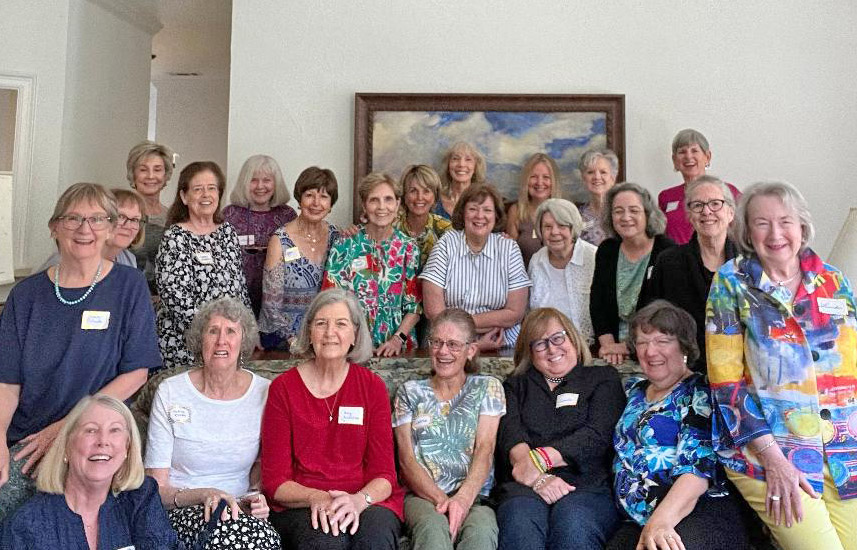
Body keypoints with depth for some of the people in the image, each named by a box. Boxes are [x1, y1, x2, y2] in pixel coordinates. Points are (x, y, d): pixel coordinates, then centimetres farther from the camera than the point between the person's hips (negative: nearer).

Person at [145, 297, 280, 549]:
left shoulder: (264, 392, 1)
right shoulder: (170, 393, -3)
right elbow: (157, 488, -3)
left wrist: (255, 495, -6)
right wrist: (204, 495, -21)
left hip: (240, 509, 2)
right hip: (181, 510, -1)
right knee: (230, 529, -35)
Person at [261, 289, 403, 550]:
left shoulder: (373, 387, 5)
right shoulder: (283, 388, 1)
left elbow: (383, 474, 2)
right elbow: (274, 481, 0)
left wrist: (358, 500, -20)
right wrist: (316, 498, -19)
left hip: (368, 501, 1)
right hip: (300, 505, -1)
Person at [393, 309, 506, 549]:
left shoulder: (487, 387, 13)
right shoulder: (410, 392, 15)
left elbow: (485, 449, -1)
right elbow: (406, 459, 4)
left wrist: (463, 498, -20)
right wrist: (441, 500, -14)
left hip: (474, 495, 0)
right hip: (422, 495, 1)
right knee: (433, 527, -36)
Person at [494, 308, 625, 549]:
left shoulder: (604, 378, 19)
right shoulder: (516, 385, 24)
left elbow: (597, 435, 1)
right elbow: (510, 434, 4)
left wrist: (541, 458, -14)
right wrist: (539, 477, -16)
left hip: (588, 484, -1)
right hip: (524, 484, 1)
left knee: (573, 521, -36)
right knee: (519, 519, -34)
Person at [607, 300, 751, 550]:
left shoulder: (700, 392, -3)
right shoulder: (634, 390, 18)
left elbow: (697, 464, -17)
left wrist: (661, 520, -30)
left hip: (701, 509, -4)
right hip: (637, 523, 5)